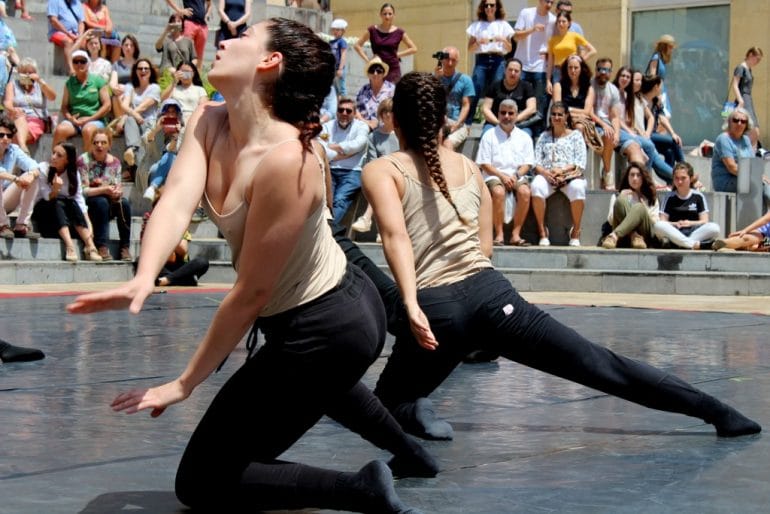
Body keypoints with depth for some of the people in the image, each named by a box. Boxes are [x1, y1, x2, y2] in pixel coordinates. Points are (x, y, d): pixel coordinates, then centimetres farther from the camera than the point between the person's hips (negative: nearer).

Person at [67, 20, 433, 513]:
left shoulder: (285, 158, -32)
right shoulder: (210, 121, -6)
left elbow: (252, 291, -27)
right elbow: (177, 199, -22)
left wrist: (185, 383, -19)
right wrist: (143, 279, -42)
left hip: (325, 331, -9)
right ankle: (410, 449, 61)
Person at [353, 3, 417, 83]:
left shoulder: (399, 32, 1)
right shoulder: (373, 30, 1)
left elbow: (414, 49, 8)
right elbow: (357, 45, 6)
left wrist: (398, 54, 0)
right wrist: (367, 60, -2)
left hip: (393, 71, 0)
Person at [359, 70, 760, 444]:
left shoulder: (380, 171, 7)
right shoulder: (467, 166, 20)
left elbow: (396, 235, -12)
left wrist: (411, 305, -22)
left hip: (435, 306, -3)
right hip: (489, 291, 3)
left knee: (388, 403, 20)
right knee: (602, 365, 7)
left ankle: (411, 413, -14)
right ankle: (717, 412, 4)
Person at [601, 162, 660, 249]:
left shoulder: (651, 199, 24)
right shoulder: (617, 196, 22)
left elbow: (656, 223, 12)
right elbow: (611, 221, 7)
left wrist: (644, 207, -1)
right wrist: (621, 198, 0)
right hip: (624, 239, 0)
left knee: (639, 207, -30)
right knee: (621, 200, -23)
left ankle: (614, 236, -50)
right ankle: (634, 237, -38)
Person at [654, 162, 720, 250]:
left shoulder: (698, 196, 12)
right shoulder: (670, 198, 11)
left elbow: (704, 221, 6)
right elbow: (662, 221, 4)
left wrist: (690, 223, -13)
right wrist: (675, 224, -16)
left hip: (694, 232, 0)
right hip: (675, 234, 0)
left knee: (715, 228, -28)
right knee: (658, 226, -33)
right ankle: (697, 245, -43)